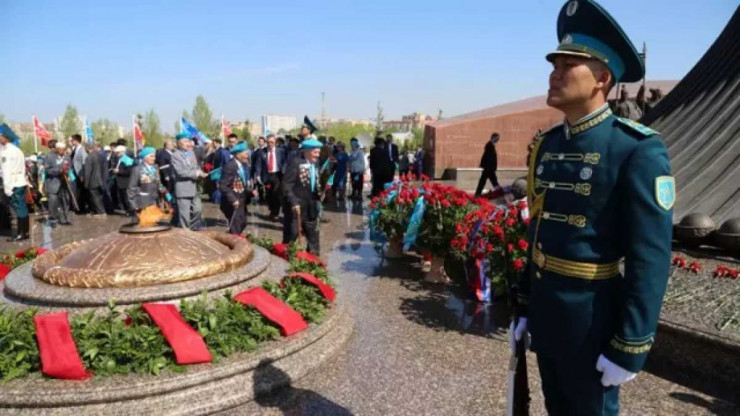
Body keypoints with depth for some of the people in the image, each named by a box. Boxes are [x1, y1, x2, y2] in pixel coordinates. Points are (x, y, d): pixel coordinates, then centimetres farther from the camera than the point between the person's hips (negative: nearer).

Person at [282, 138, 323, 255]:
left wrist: (317, 199, 4)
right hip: (296, 207, -7)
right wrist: (293, 202, -25)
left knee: (313, 234, 14)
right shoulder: (295, 162, -15)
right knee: (291, 235, 4)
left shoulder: (315, 164, 9)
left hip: (311, 208, 7)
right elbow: (287, 185, -18)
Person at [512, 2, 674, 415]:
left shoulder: (638, 150, -18)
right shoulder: (548, 145, 4)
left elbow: (651, 259, -19)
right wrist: (526, 306, 12)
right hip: (546, 311, 7)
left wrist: (629, 347, -17)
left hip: (592, 321, -6)